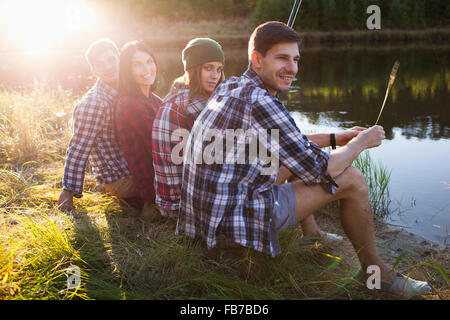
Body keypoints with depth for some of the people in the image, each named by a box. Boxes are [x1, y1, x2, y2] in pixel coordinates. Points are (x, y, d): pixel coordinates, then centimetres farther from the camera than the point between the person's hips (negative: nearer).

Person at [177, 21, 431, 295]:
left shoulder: (232, 86, 9)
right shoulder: (258, 101, -20)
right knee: (352, 180, -3)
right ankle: (377, 271, 17)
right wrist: (360, 143, 3)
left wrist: (335, 138, 19)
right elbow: (319, 171, -14)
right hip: (233, 221, -10)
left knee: (292, 158, 27)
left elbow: (285, 142, 23)